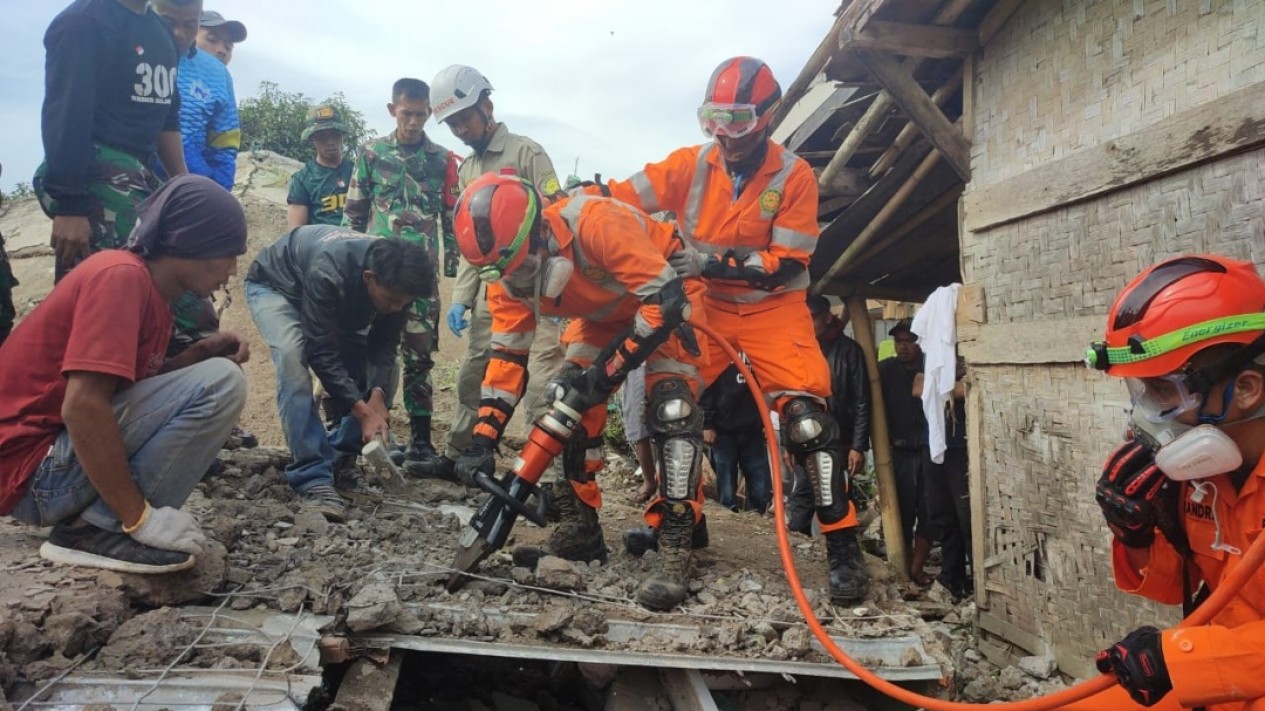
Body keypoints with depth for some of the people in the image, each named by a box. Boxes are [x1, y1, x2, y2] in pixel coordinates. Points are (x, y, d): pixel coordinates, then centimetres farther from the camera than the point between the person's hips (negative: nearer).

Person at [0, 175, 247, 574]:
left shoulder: (149, 288, 11)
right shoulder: (122, 276, -19)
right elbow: (82, 406, -28)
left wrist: (201, 353, 0)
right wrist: (140, 518, -23)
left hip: (61, 454, 10)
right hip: (36, 471, -10)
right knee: (221, 383, -21)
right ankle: (97, 529, -13)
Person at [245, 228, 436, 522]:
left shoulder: (395, 281, -26)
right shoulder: (327, 274, -45)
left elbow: (384, 344, -19)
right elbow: (322, 353, -40)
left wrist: (377, 397, -36)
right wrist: (365, 412, -42)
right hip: (273, 287, -6)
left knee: (379, 373, -9)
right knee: (293, 356, -34)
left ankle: (344, 452, 9)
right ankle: (313, 478, -33)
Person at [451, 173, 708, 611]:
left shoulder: (597, 224, -39)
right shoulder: (509, 274, -16)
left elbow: (665, 298, -37)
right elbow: (508, 355, -11)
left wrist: (609, 369, -35)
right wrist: (482, 439, -18)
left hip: (667, 296, -6)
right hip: (604, 313, 7)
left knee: (671, 407, -22)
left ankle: (676, 548, -18)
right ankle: (579, 526, 8)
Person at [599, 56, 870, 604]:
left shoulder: (794, 177, -11)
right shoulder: (691, 164, -5)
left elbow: (784, 264, -16)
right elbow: (623, 197, -11)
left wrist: (712, 263, -26)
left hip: (773, 308, -2)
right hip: (707, 307, 3)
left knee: (806, 418, -17)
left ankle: (843, 544, -6)